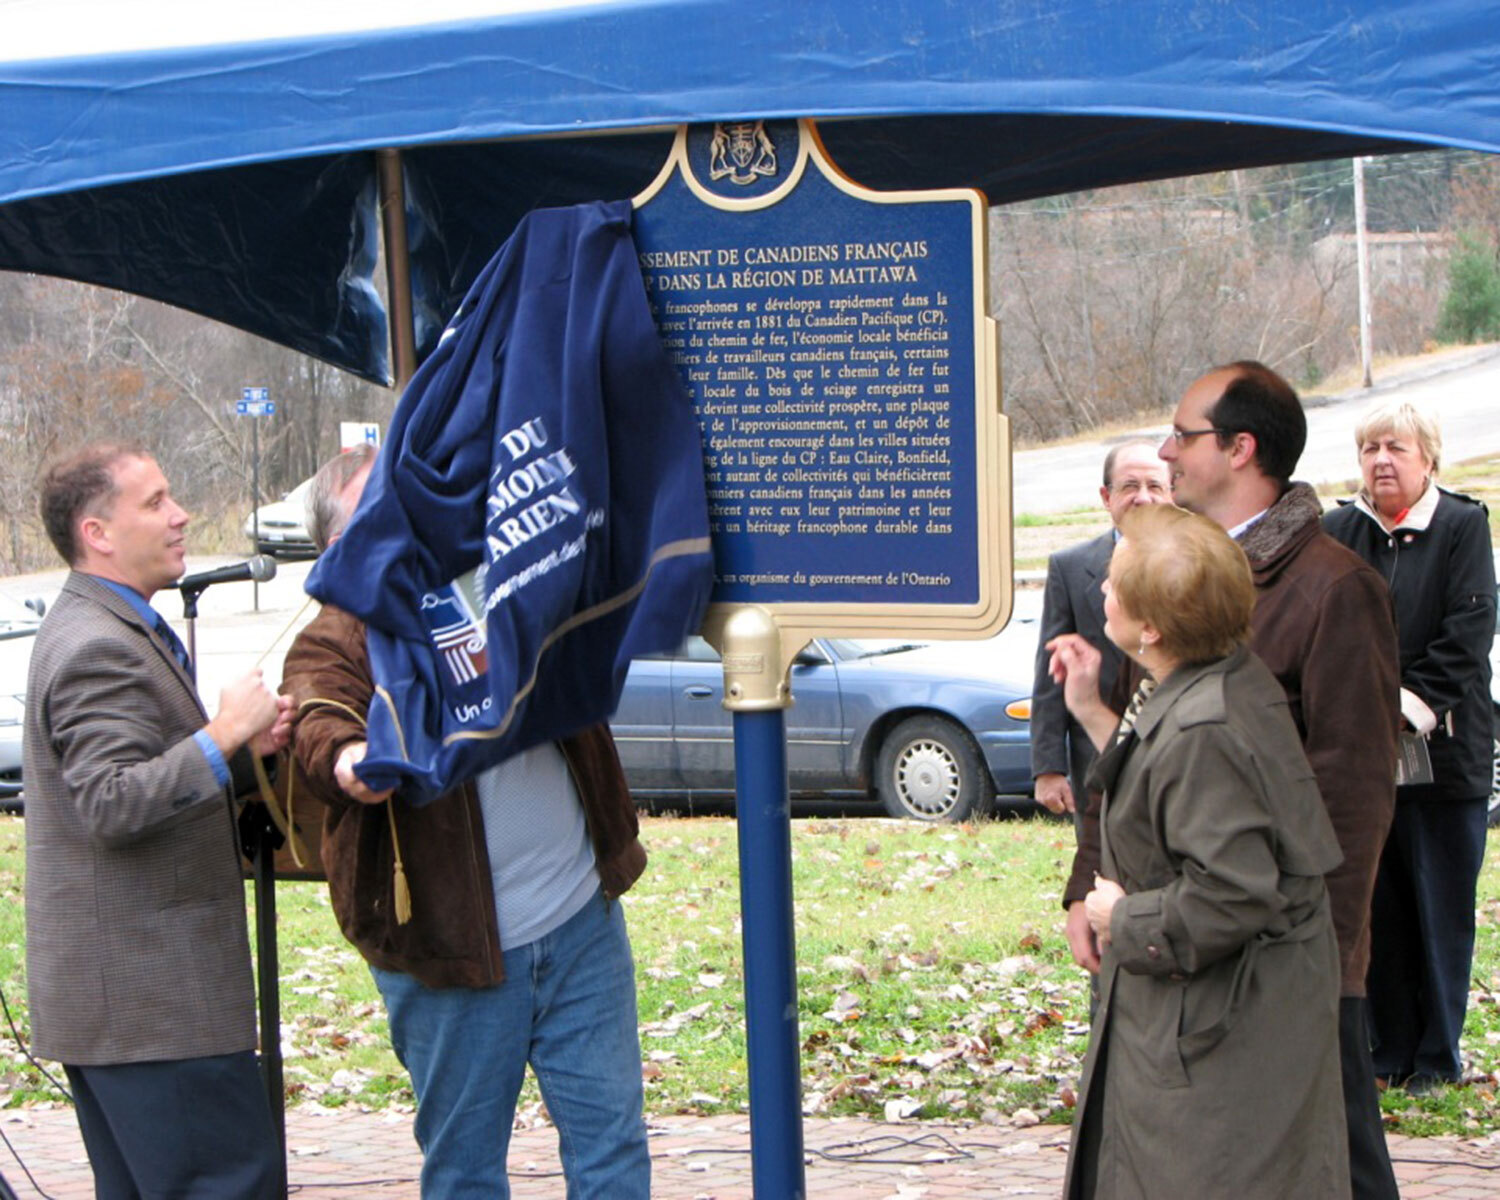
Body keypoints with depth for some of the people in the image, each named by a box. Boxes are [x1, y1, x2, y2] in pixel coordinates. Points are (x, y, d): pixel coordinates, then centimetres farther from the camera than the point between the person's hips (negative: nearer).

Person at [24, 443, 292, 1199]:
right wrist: (225, 736, -25)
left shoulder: (105, 630, 18)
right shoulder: (98, 648, -16)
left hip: (109, 992, 11)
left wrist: (242, 751, 6)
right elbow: (111, 808, -26)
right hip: (152, 994, -11)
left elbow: (162, 775, 24)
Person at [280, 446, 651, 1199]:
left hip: (582, 922, 4)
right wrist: (345, 761, -50)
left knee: (610, 1139, 9)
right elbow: (318, 727, -25)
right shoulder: (333, 644, -6)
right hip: (454, 950, -4)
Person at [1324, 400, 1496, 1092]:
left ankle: (1437, 1055, 12)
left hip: (1443, 747, -3)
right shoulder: (1338, 532, 7)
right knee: (1377, 907, 7)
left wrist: (1412, 705, -16)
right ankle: (1390, 1051, 16)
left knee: (1441, 908, 3)